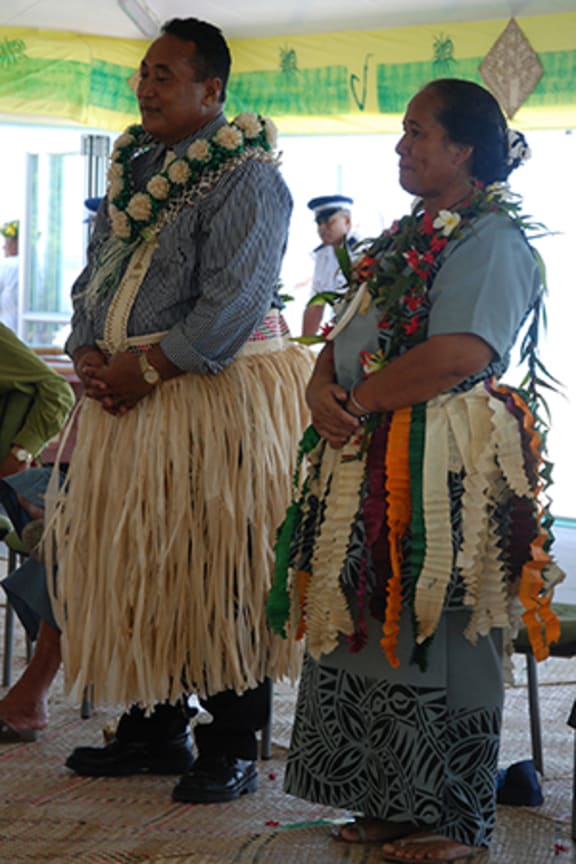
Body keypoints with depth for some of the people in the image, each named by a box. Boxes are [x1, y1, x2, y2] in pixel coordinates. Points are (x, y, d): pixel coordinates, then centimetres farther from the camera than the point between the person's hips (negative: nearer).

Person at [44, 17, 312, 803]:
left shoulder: (244, 177, -10)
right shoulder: (134, 167, 15)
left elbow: (234, 303, -19)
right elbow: (96, 275, 18)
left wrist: (145, 369, -18)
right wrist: (88, 354, 0)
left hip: (219, 393, -8)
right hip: (128, 395, 8)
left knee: (216, 569, -4)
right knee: (132, 563, 10)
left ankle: (233, 746, 7)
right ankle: (155, 730, 23)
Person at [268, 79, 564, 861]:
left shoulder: (492, 238, -9)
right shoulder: (406, 239, 20)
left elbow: (458, 354, -22)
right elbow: (346, 336, 19)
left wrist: (358, 401, -14)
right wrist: (323, 389, -2)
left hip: (445, 469, -9)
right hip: (368, 460, 9)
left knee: (432, 637, -4)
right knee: (370, 627, 10)